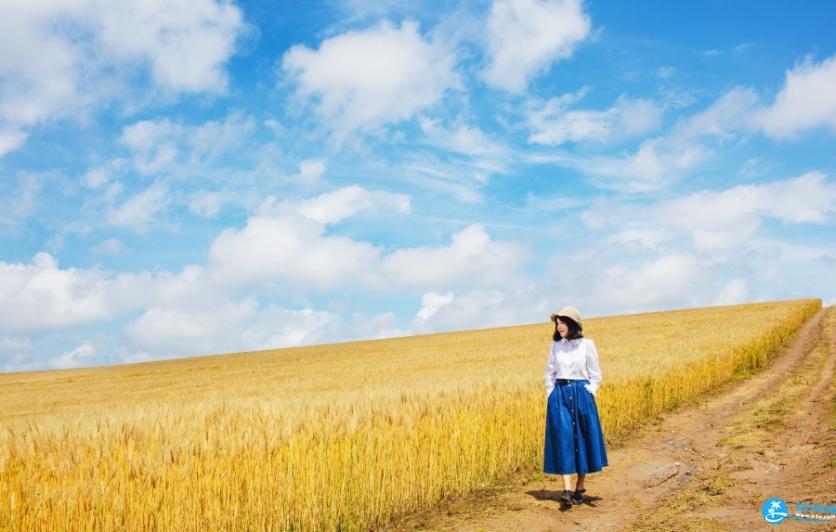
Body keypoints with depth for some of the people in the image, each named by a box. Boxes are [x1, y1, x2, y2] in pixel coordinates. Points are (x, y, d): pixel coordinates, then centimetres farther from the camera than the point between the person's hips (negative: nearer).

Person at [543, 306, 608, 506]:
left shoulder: (587, 345, -2)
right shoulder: (555, 345, 6)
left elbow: (595, 375, 3)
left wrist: (587, 395, -5)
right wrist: (551, 396, 7)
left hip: (582, 395, -2)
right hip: (559, 395, 2)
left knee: (583, 440, 3)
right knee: (563, 439, -9)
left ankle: (579, 488, 17)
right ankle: (567, 489, -12)